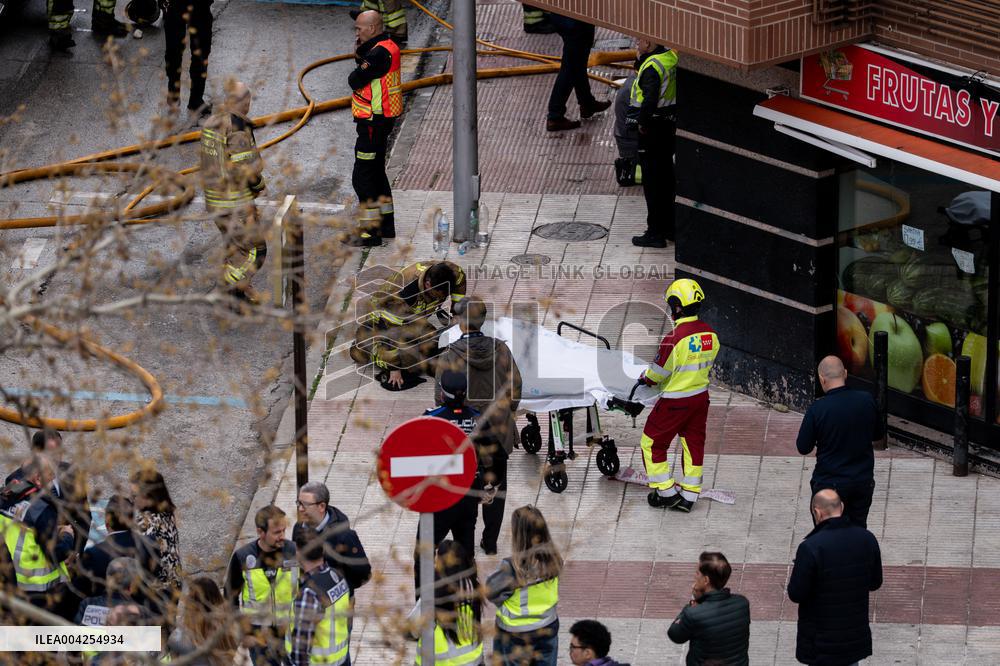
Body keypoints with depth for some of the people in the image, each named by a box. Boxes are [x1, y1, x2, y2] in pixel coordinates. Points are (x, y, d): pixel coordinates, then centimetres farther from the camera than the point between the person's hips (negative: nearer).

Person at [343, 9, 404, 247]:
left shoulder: (379, 53, -22)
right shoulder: (388, 46, 11)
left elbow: (355, 81, -22)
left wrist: (355, 75, -1)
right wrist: (359, 54, -6)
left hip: (373, 123, -11)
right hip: (383, 119, 11)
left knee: (363, 177, -6)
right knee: (376, 171, 21)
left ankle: (370, 232, -4)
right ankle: (386, 224, 31)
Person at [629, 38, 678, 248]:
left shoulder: (652, 66, -21)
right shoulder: (671, 57, 8)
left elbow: (650, 98, -30)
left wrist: (642, 122, -18)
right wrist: (640, 59, 4)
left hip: (653, 128, -9)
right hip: (670, 125, 9)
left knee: (652, 182, -3)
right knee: (667, 177, 18)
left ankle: (655, 233, -1)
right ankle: (670, 227, 26)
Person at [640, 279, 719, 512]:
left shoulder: (675, 338, -26)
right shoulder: (710, 334, -5)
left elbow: (658, 372, -15)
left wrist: (645, 378, 6)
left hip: (675, 401, -7)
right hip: (701, 395, 7)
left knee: (652, 442, 10)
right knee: (693, 444, 16)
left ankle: (666, 492, 14)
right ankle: (689, 495, 22)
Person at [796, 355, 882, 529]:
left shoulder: (817, 409, -19)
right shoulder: (867, 401, -9)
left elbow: (803, 448, -8)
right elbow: (878, 434, 7)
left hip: (830, 483, -3)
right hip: (863, 480, 3)